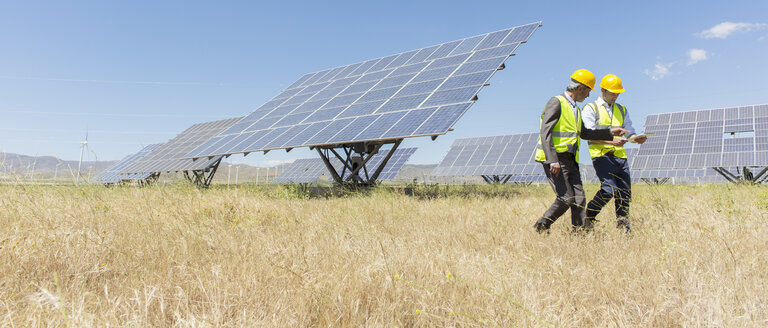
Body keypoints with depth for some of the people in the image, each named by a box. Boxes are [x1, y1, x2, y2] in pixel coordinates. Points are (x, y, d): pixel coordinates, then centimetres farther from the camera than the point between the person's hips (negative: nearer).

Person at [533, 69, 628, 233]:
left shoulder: (575, 108, 21)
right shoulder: (556, 102, -9)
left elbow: (584, 133, 32)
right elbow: (545, 133, -18)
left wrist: (610, 133, 27)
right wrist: (553, 161, -26)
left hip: (570, 160, 9)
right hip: (554, 159, -9)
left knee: (579, 198, 0)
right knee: (566, 198, -13)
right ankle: (540, 227, 1)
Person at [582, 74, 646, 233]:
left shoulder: (621, 110, 23)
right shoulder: (590, 108, 4)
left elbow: (629, 131, 20)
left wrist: (636, 138, -4)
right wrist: (611, 141, -20)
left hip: (620, 155, 6)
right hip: (601, 154, -6)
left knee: (625, 190, -1)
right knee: (609, 188, -18)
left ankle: (623, 225, 9)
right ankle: (589, 215, 3)